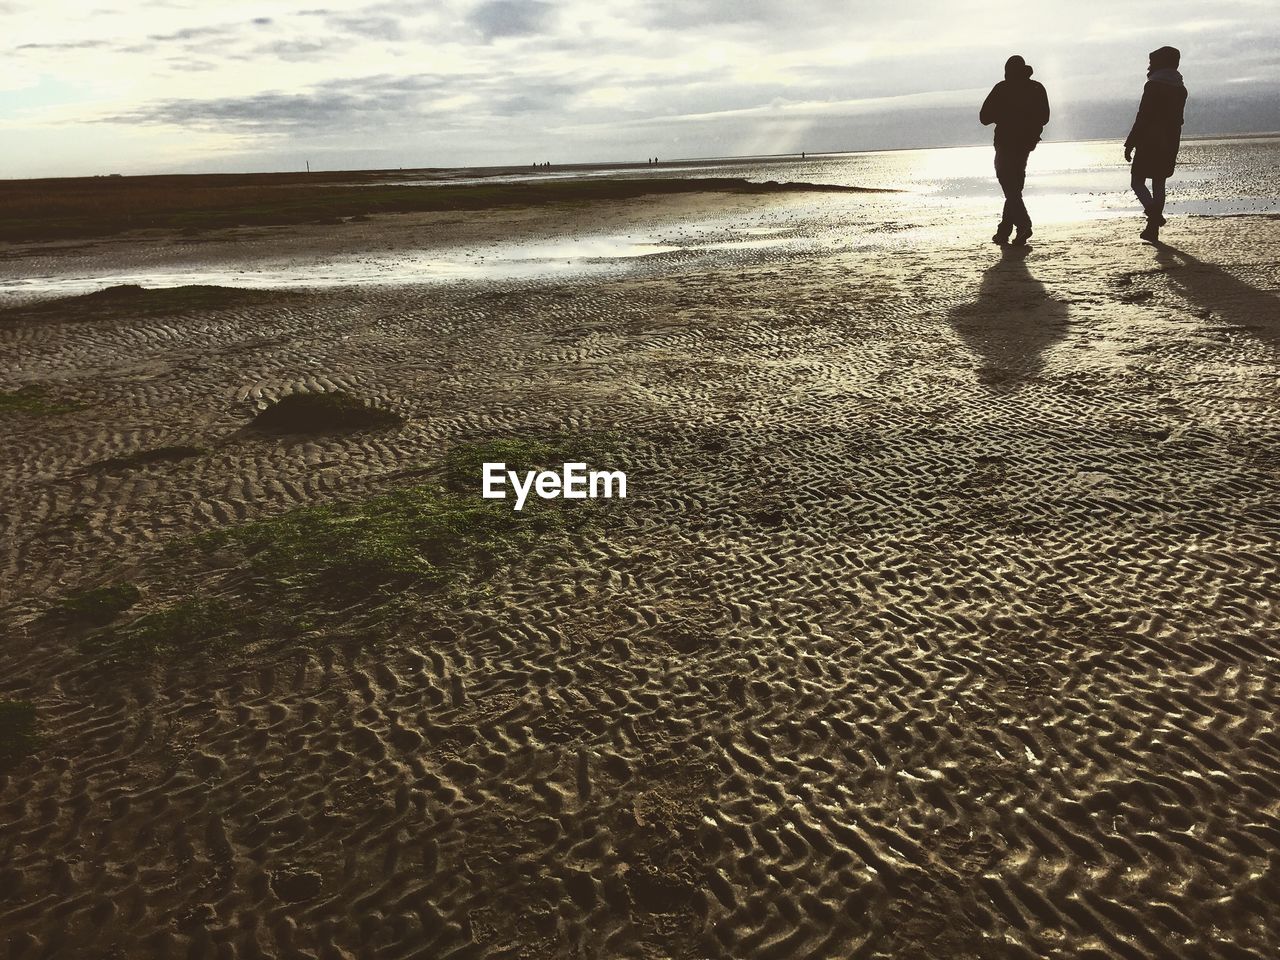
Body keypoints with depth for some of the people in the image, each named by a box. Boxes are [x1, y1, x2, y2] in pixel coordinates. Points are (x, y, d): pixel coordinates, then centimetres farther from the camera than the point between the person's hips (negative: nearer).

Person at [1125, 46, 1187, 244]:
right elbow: (1177, 120, 15)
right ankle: (1153, 229, 9)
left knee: (1137, 181, -1)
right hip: (1170, 145, 7)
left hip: (1149, 143, -7)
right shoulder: (1180, 89, 13)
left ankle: (1153, 211, -26)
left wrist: (1130, 144, -12)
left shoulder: (1153, 86, -10)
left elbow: (1142, 117, -15)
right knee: (1159, 183, 10)